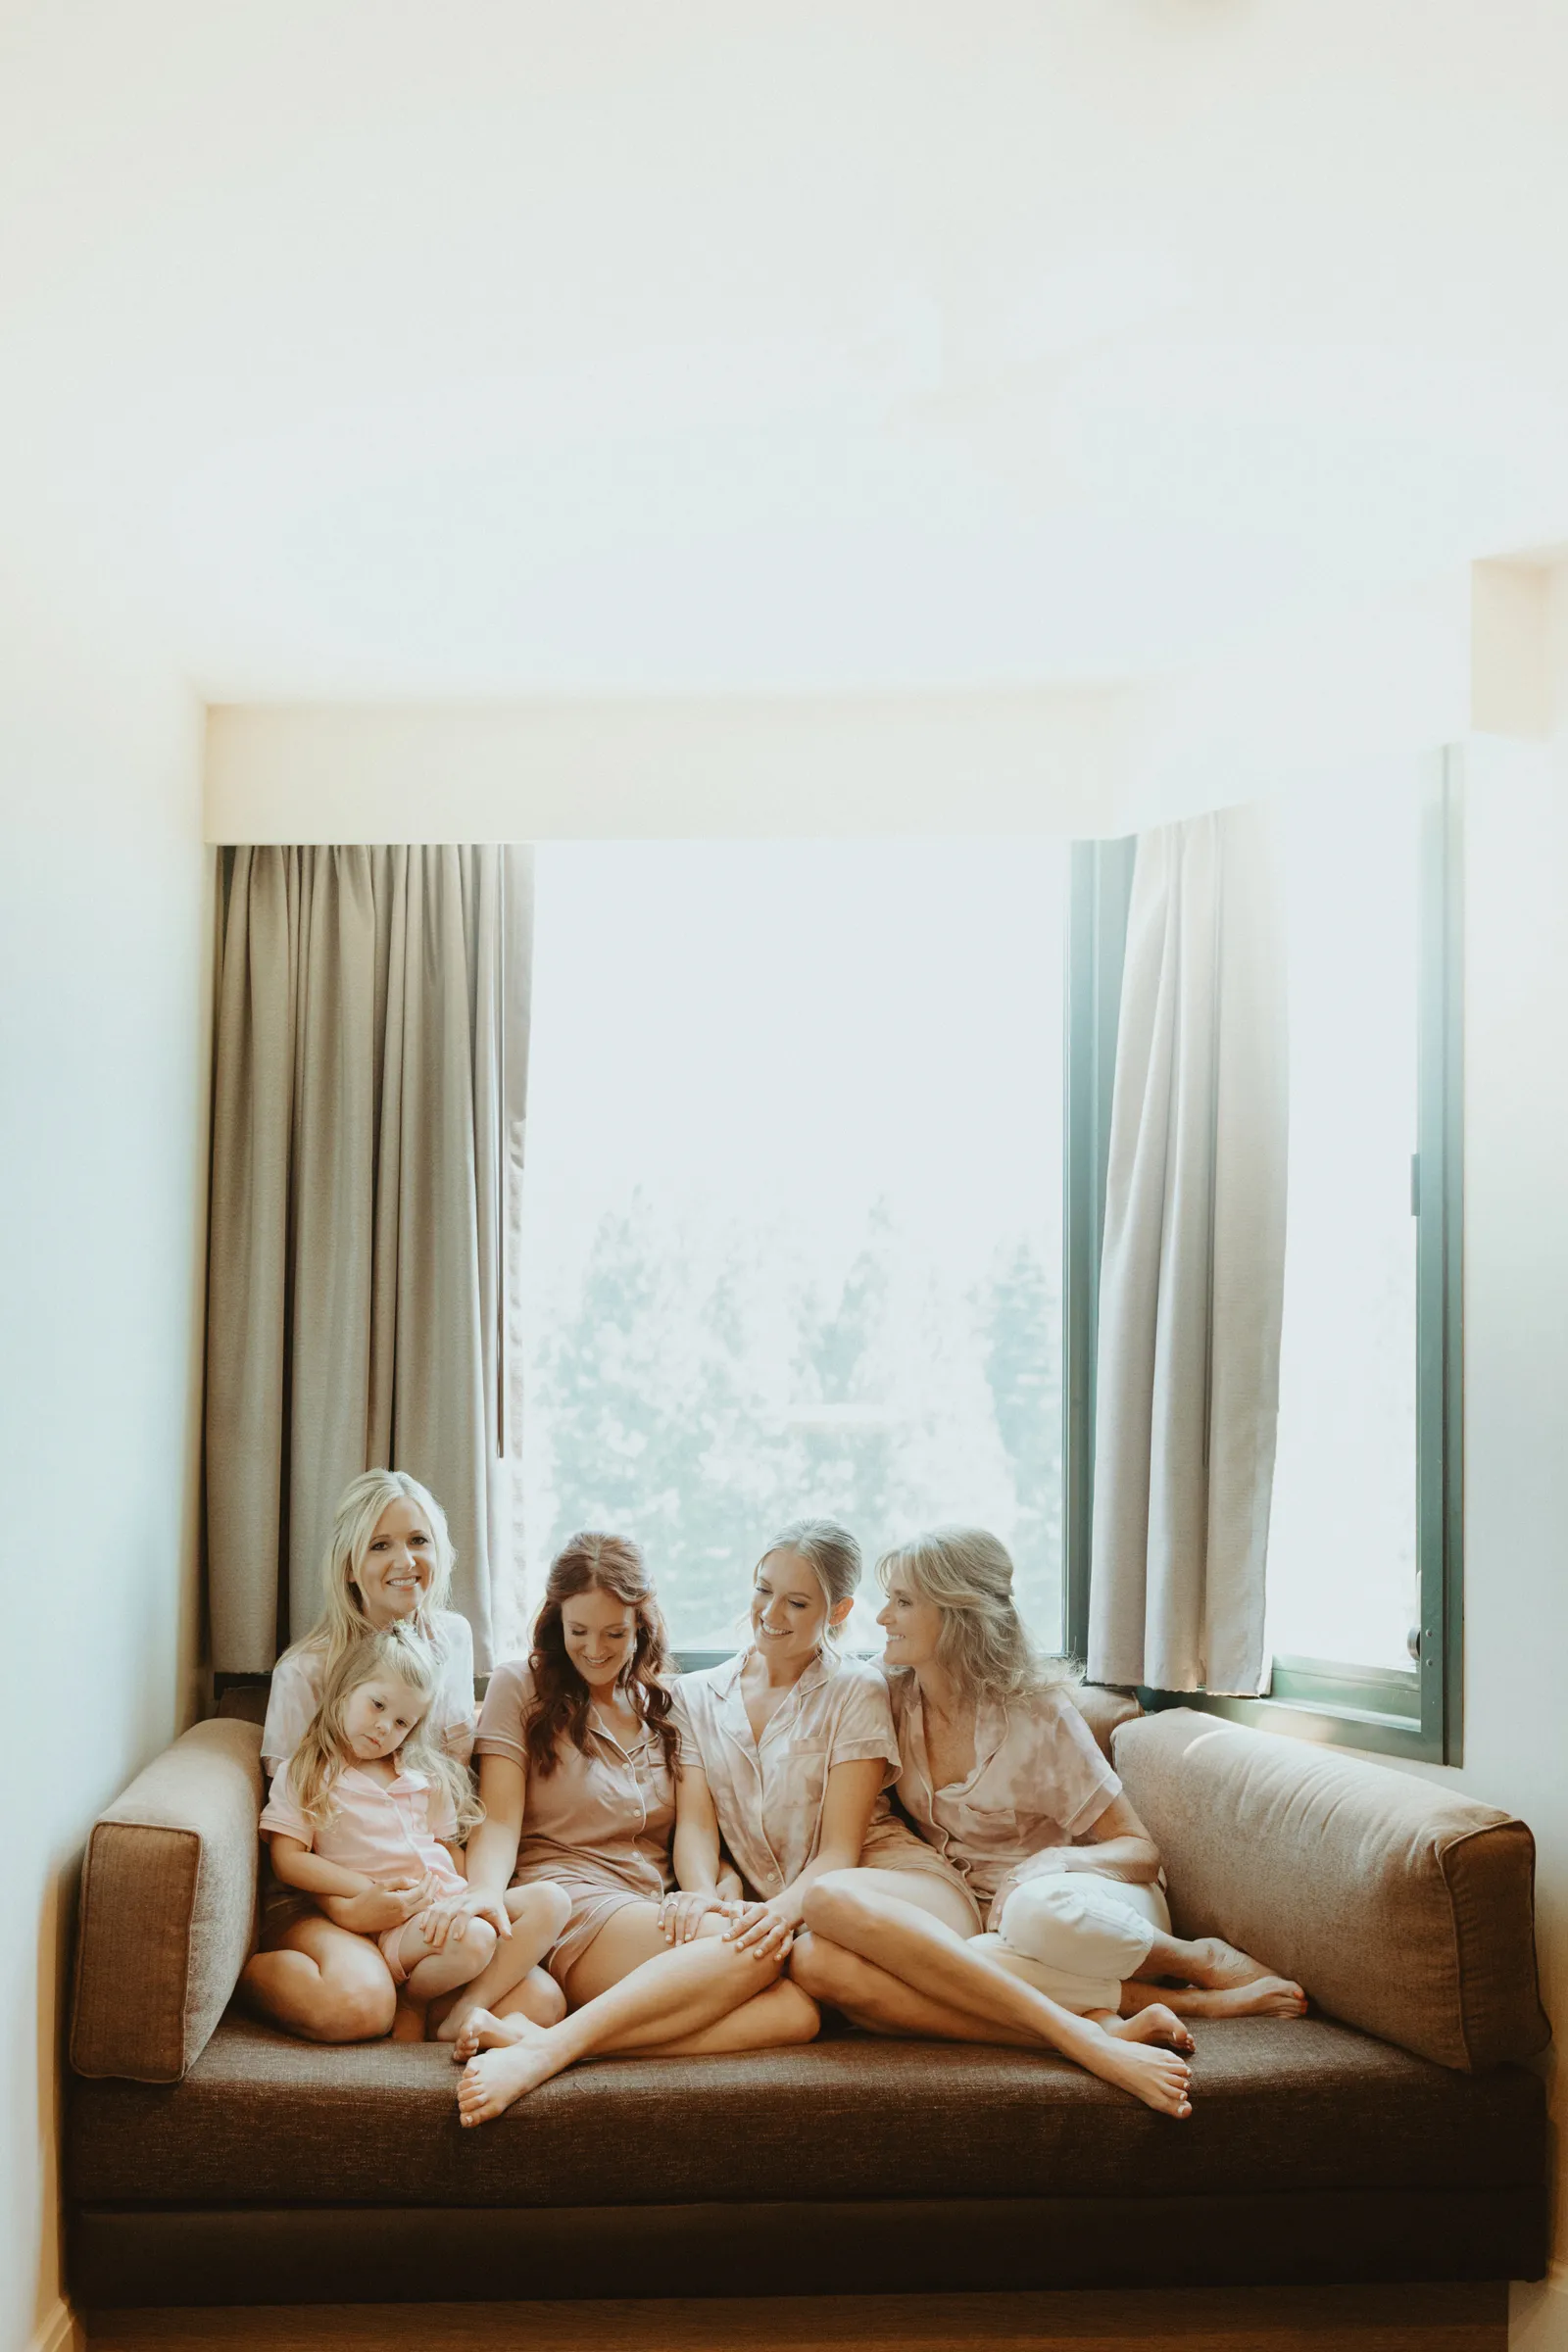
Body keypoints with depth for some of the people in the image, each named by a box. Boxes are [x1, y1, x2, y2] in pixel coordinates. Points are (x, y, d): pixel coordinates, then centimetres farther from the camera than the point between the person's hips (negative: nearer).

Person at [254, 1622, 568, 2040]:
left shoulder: (426, 1775, 20)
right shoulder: (301, 1775, 4)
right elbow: (288, 1861, -5)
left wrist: (464, 1899, -5)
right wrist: (374, 1894, -12)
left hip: (447, 1907, 6)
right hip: (390, 1923, -6)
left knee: (549, 1900, -15)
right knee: (473, 1941, -33)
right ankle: (412, 2004, -4)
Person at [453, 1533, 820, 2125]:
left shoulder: (669, 1702, 20)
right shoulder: (519, 1687, 9)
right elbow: (499, 1822, -2)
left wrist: (702, 1894, -14)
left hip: (655, 1917, 5)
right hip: (564, 1909, -5)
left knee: (794, 2011, -28)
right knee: (756, 1949, -31)